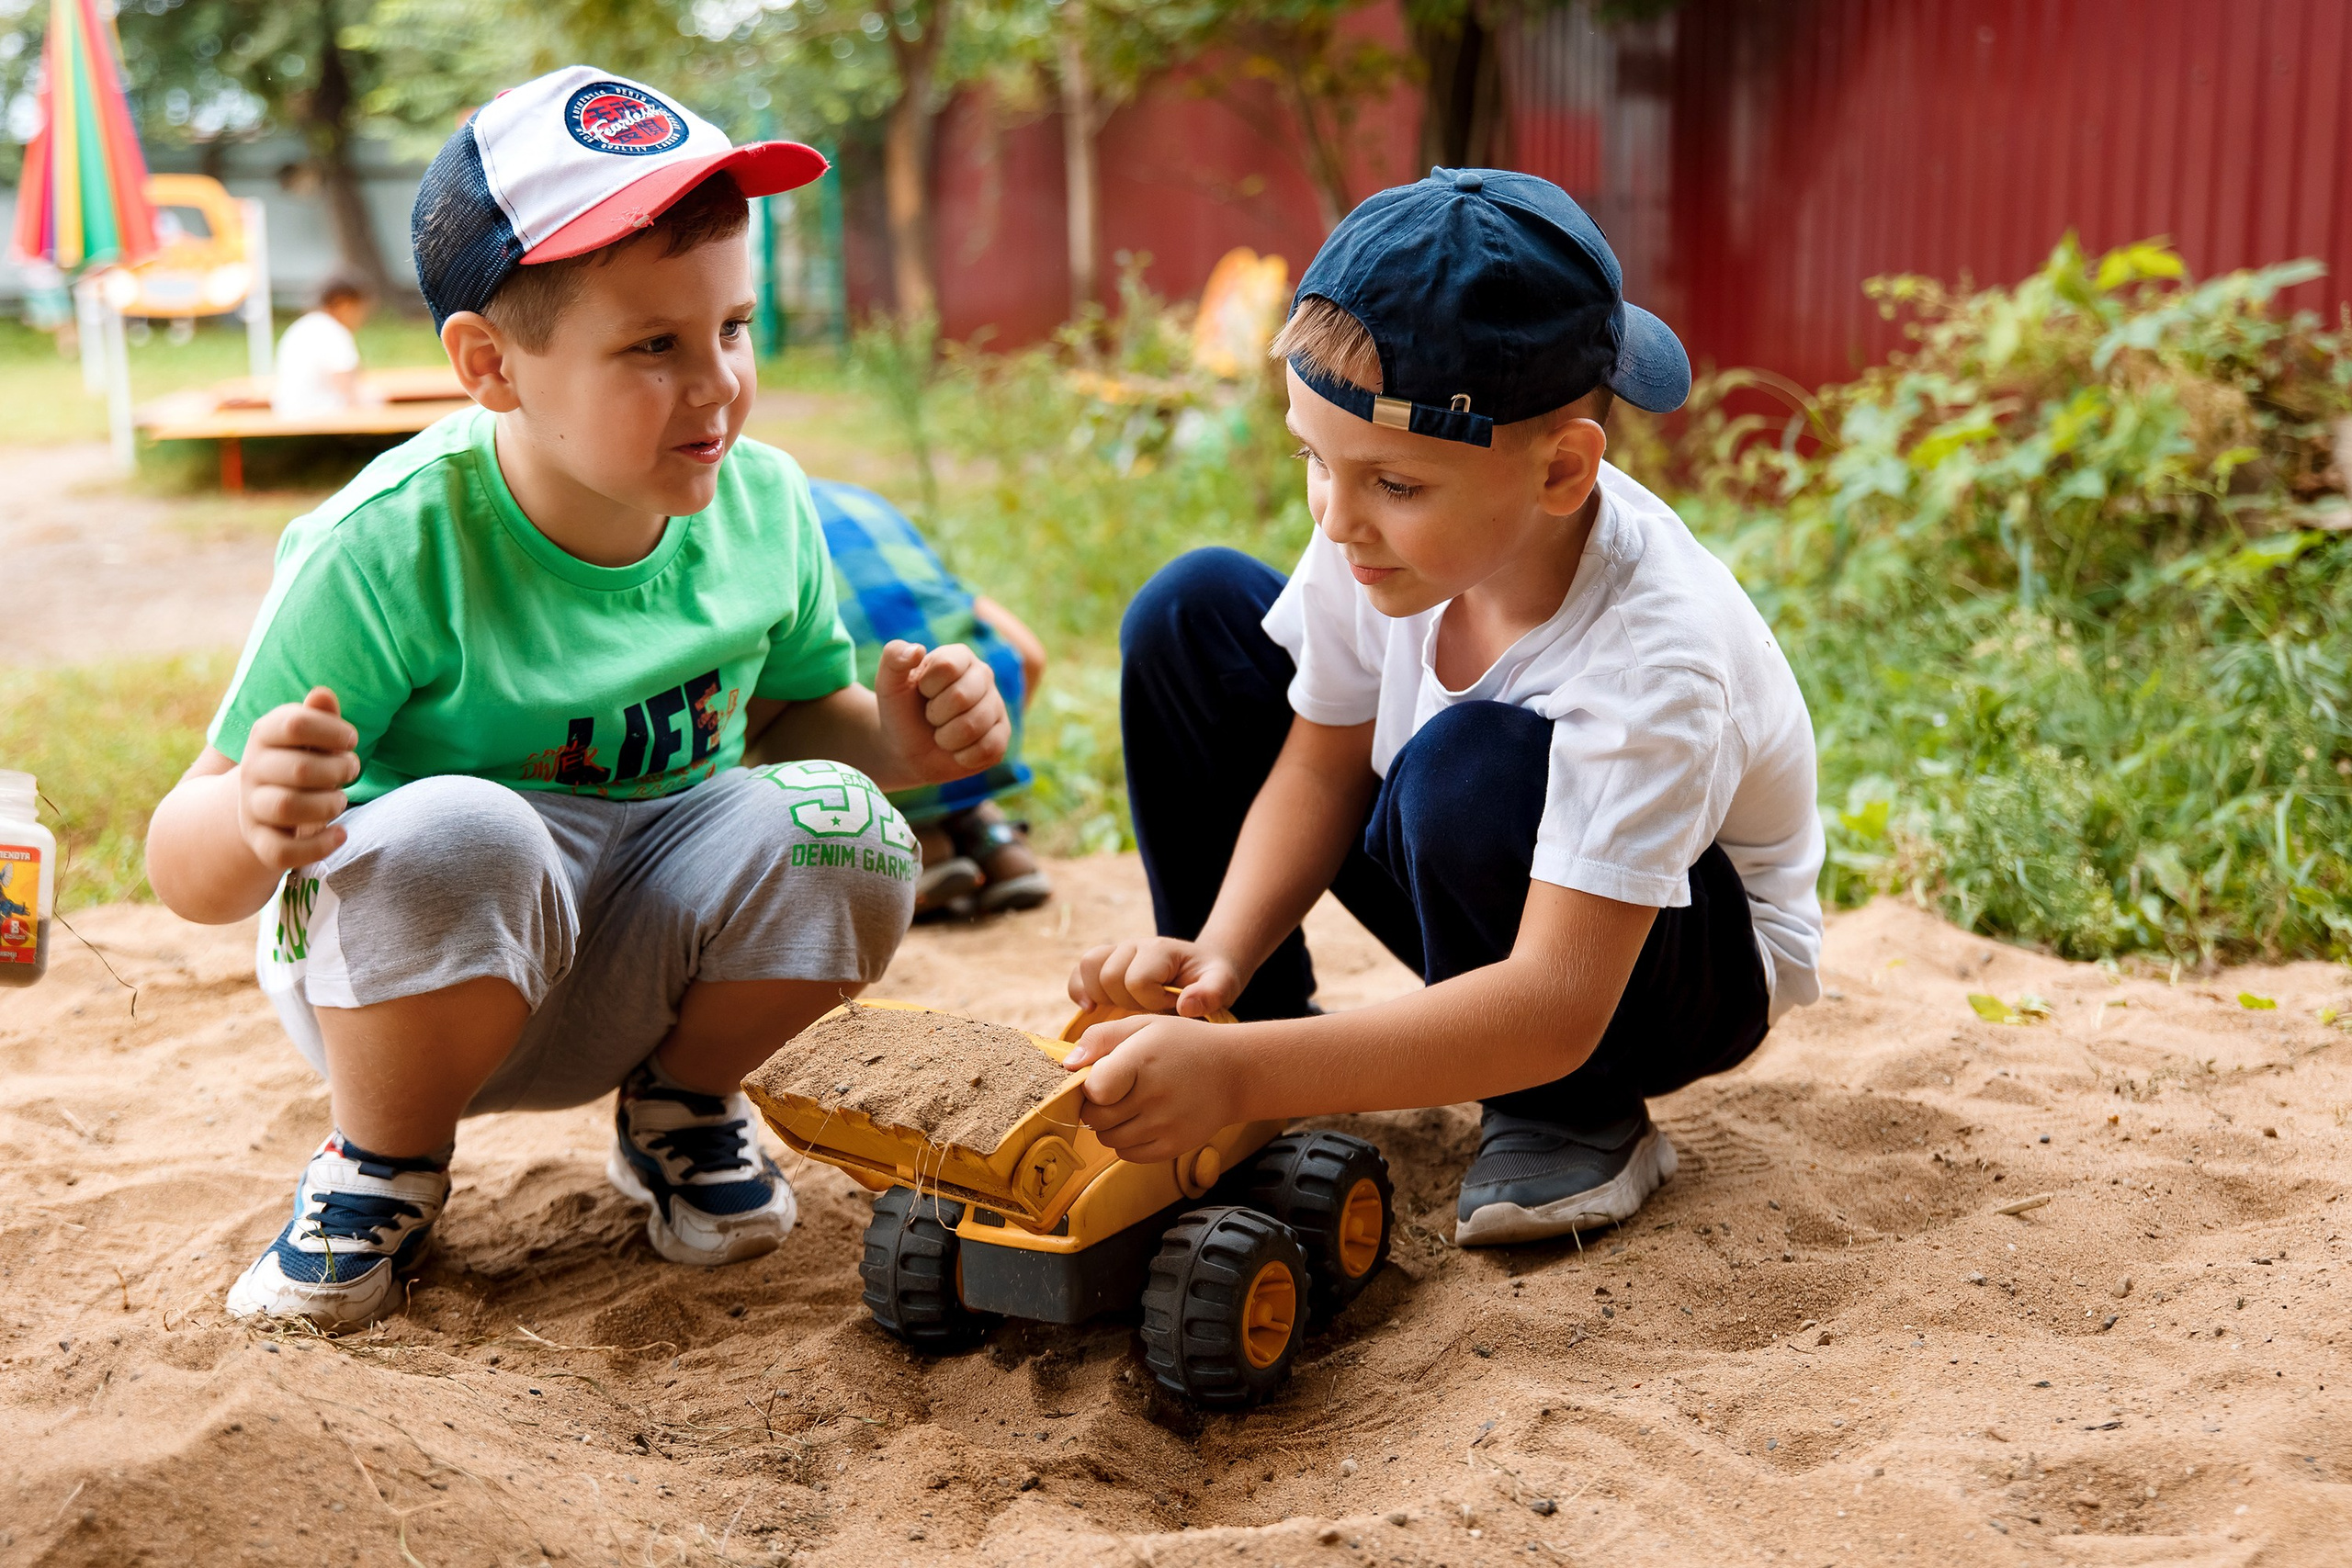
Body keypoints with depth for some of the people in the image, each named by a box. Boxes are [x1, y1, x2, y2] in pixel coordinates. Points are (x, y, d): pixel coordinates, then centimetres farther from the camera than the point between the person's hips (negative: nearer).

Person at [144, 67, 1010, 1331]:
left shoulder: (761, 503, -10)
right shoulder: (383, 553, -25)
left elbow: (792, 711, 8)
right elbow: (185, 870, -21)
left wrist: (893, 739, -14)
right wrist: (252, 819, -45)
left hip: (646, 955, 4)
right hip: (396, 980, -3)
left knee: (834, 824, -25)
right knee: (456, 833, -37)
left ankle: (682, 1105, 6)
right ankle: (386, 1163, -4)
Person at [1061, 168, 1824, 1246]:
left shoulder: (1650, 656, -38)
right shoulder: (1391, 527, -21)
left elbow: (1555, 1008, -44)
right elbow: (1323, 765, -8)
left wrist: (1245, 1074, -53)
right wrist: (1220, 956, -26)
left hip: (1680, 961, -5)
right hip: (1477, 902, 6)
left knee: (1476, 765, -39)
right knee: (1195, 611, -8)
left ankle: (1580, 1118, -12)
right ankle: (1225, 1008, 4)